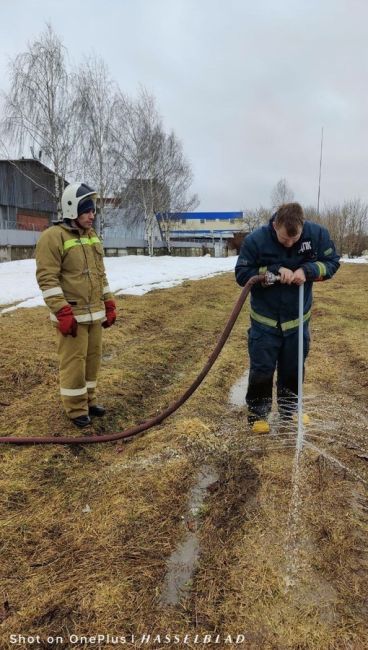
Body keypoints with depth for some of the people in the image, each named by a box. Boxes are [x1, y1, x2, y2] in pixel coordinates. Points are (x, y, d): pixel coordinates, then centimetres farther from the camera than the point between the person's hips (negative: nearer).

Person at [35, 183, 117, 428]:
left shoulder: (93, 237, 13)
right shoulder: (53, 237, -11)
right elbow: (47, 279, -16)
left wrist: (109, 305, 15)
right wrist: (62, 312, -21)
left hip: (95, 312, 8)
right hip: (72, 314, -7)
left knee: (93, 357, 14)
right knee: (74, 361, 0)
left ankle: (88, 400, 30)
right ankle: (76, 408, 15)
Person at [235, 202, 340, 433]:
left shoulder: (317, 233, -14)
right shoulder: (255, 240, -20)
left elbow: (332, 262, -3)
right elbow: (242, 275, -14)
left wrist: (307, 270, -23)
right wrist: (274, 270, -28)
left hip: (298, 318, 3)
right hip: (265, 320, -2)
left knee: (293, 368, 17)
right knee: (261, 370, 4)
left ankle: (290, 407, 38)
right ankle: (258, 412, 23)